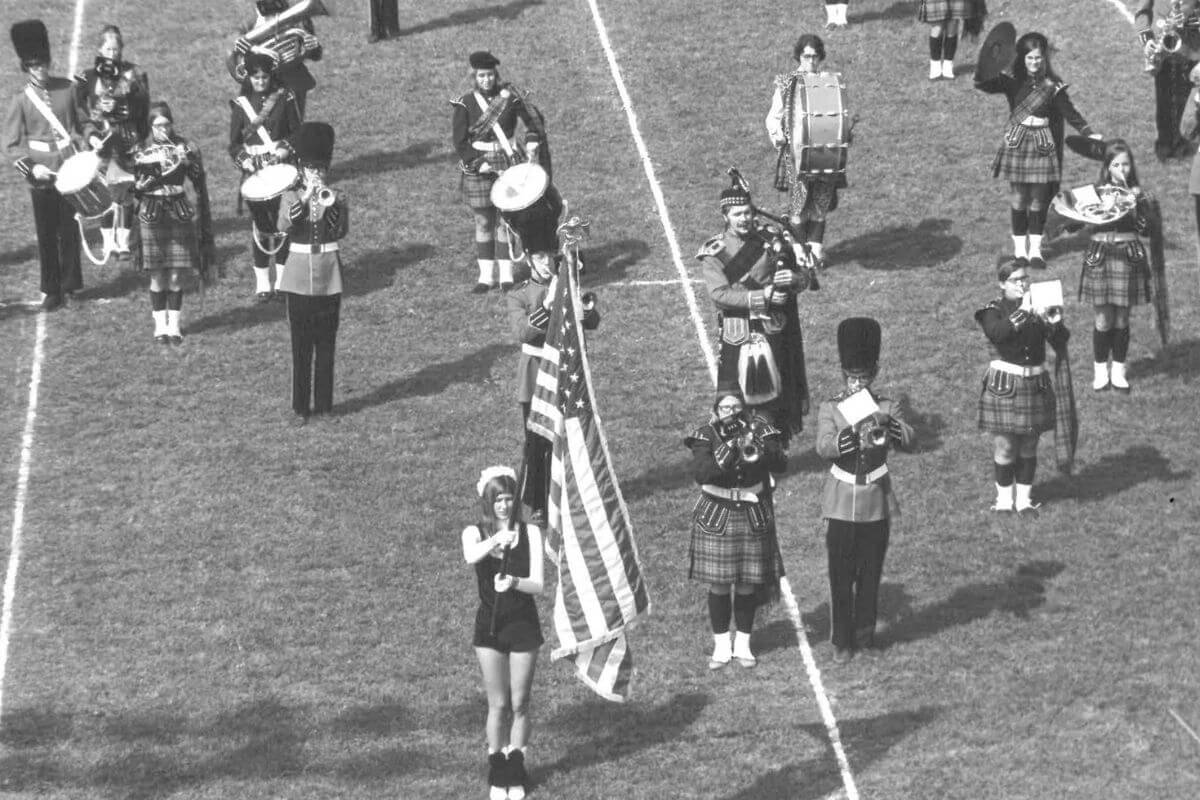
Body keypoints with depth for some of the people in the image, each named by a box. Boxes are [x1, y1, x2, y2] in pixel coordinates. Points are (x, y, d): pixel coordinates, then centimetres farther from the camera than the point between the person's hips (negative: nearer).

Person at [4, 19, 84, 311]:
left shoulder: (67, 89, 1)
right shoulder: (21, 100, -4)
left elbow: (79, 124, 13)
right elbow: (12, 144, -3)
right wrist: (32, 167, -17)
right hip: (40, 174, -1)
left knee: (68, 227, 5)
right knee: (46, 233, 4)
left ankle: (70, 283, 19)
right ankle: (51, 290, 12)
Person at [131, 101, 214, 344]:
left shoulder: (185, 148, 2)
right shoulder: (143, 152, 0)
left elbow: (200, 183, 4)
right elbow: (135, 188, -4)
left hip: (179, 213, 1)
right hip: (151, 214, -1)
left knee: (176, 276, 2)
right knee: (157, 276, 2)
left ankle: (174, 325, 11)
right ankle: (160, 326, 11)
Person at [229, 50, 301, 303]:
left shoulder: (284, 99, 1)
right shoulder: (241, 104, 3)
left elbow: (297, 132, 4)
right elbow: (234, 143, 5)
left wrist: (286, 149, -14)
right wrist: (243, 159, -13)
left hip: (281, 168, -1)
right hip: (254, 171, 1)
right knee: (260, 225, 2)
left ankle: (283, 280, 10)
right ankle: (263, 284, 9)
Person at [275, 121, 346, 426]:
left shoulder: (336, 197, 2)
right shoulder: (292, 197, 1)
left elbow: (341, 231, -14)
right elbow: (285, 226, -18)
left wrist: (328, 205, -27)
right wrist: (305, 198, -28)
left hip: (329, 281, 1)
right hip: (299, 280, -1)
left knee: (326, 346, 5)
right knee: (301, 347, 1)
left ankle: (324, 404, 13)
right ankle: (301, 407, 6)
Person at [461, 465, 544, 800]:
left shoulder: (530, 533, -4)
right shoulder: (475, 533, -4)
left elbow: (538, 584, -10)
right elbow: (470, 557, -29)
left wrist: (514, 582, -31)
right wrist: (496, 539, -47)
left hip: (523, 623, 0)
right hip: (489, 624, 0)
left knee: (519, 705, 7)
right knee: (498, 705, 6)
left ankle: (516, 773, 20)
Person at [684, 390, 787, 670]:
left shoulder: (761, 430, -1)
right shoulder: (706, 436, -5)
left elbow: (781, 465, -13)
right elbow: (700, 473, -20)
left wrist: (759, 448, -30)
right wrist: (727, 450, -30)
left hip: (753, 517, 1)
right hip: (716, 518, -1)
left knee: (748, 584, 6)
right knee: (718, 585, 1)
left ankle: (743, 643, 19)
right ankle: (721, 644, 14)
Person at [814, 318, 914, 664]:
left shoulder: (887, 408, 0)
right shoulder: (830, 409, -2)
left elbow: (908, 439, -18)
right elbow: (824, 447, -19)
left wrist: (884, 425, -41)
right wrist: (851, 434, -40)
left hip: (877, 505, 1)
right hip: (841, 505, -1)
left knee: (871, 573, 8)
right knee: (841, 575, 2)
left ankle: (865, 630, 23)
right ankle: (842, 641, 9)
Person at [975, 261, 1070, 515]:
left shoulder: (1038, 308, 4)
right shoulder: (994, 311, -6)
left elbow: (1061, 342, -2)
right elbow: (996, 333, -28)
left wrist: (1055, 323, -23)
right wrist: (1024, 313, -34)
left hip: (1035, 384, 4)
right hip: (1004, 386, -3)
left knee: (1029, 446, 10)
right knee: (1005, 446, 1)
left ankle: (1024, 498, 22)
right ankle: (1004, 498, 16)